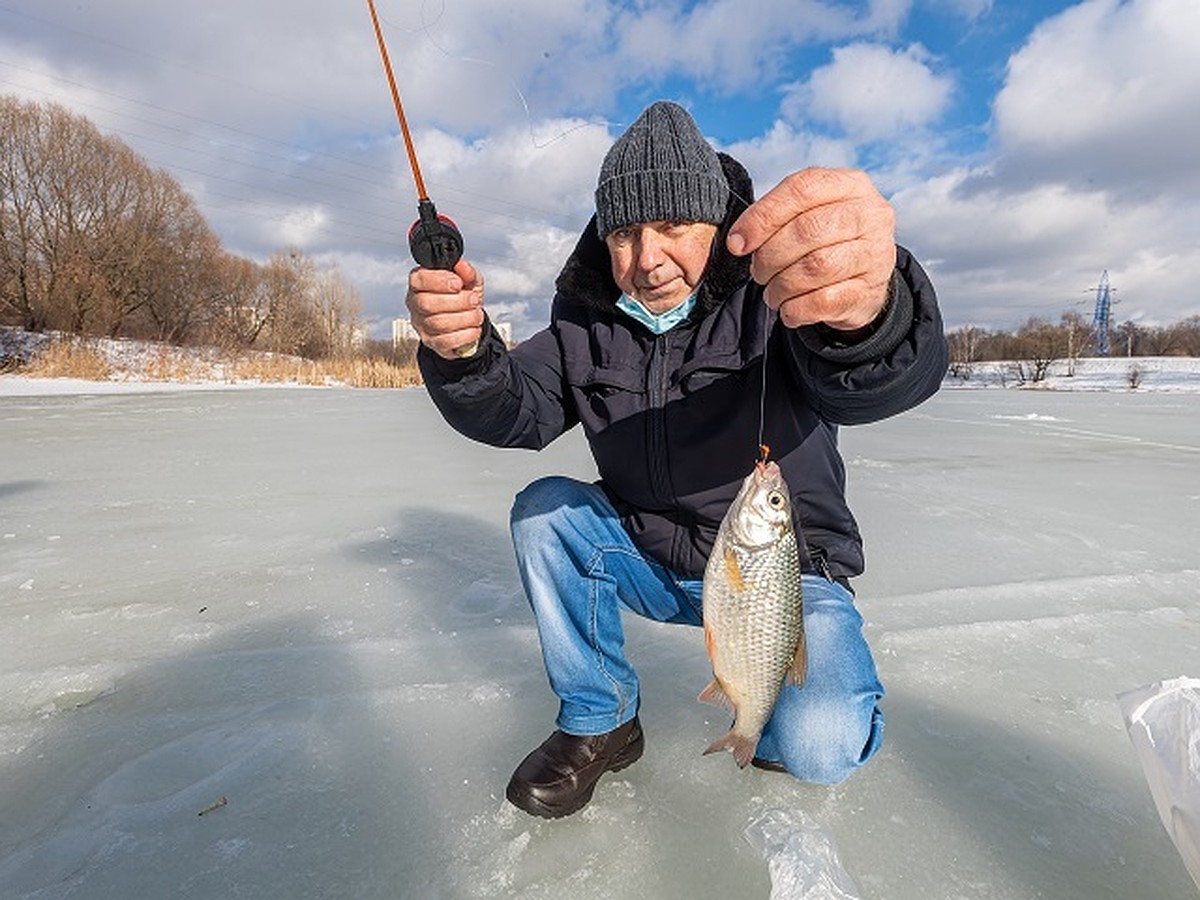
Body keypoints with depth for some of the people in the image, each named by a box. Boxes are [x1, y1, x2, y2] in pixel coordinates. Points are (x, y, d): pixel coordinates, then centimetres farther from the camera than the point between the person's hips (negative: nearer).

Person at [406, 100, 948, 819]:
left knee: (818, 746, -25)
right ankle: (600, 724, 2)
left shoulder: (776, 294, -17)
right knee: (543, 510, -15)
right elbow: (518, 413, -11)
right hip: (651, 562, 4)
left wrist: (869, 309, -62)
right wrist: (464, 352, -34)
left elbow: (883, 380, -37)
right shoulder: (588, 320, -2)